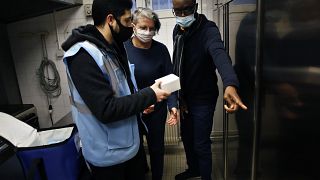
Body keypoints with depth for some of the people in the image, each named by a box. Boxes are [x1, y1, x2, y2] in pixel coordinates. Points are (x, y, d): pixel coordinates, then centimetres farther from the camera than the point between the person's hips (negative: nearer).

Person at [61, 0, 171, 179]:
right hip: (108, 154, -8)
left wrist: (143, 101, 0)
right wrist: (149, 95, -21)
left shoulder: (115, 46, 5)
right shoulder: (84, 56, -25)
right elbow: (106, 110, -29)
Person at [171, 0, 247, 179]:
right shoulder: (177, 30, 0)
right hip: (185, 96, 7)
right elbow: (178, 64, 2)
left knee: (201, 144, 5)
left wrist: (230, 84, -62)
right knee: (186, 137, 22)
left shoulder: (208, 29, -21)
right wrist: (179, 96, -2)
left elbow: (219, 53, -42)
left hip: (203, 99, -7)